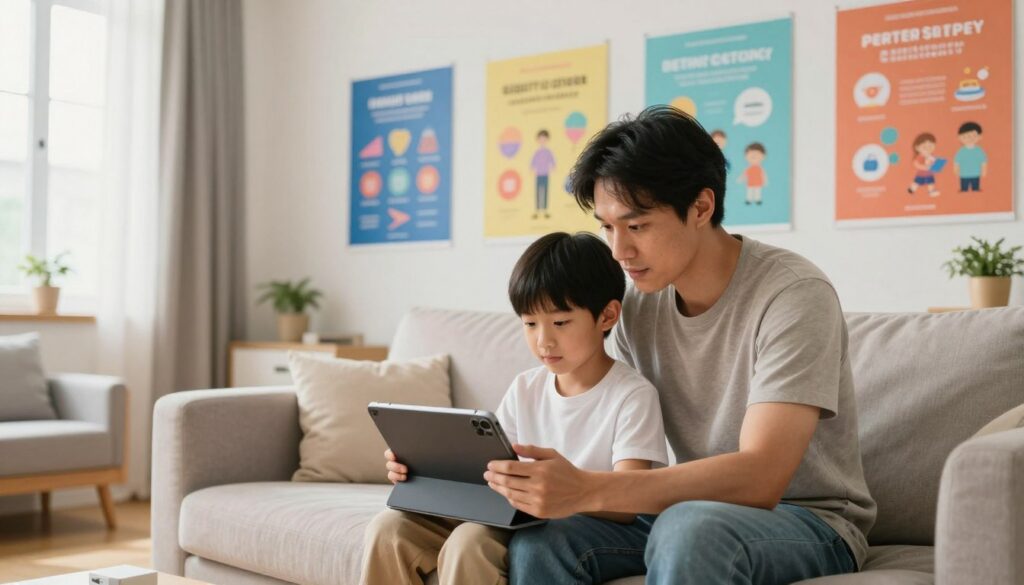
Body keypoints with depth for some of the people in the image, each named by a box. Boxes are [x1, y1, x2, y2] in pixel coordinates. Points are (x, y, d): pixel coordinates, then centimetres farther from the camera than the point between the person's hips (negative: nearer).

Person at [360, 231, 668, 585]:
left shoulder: (633, 396, -12)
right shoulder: (525, 389, 9)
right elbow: (485, 466, 9)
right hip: (524, 522, 7)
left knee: (469, 541, -32)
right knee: (389, 528, -10)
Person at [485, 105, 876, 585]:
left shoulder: (793, 294, -20)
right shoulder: (637, 304, 0)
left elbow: (760, 478, -29)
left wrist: (588, 490, -38)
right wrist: (535, 481, -18)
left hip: (810, 521, -5)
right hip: (688, 510, 5)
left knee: (690, 529, -37)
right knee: (535, 541, -19)